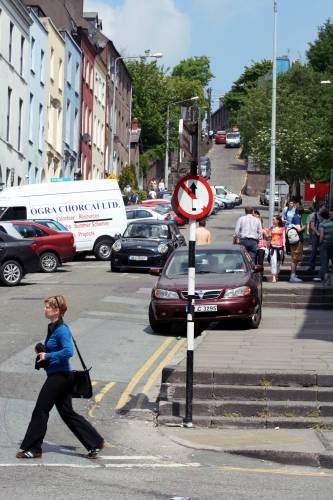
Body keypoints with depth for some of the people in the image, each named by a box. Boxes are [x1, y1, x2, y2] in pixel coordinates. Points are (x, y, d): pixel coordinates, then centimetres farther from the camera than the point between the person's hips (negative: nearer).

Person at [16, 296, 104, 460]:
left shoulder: (61, 330, -17)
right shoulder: (53, 327, 13)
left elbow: (68, 351, -29)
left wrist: (47, 356, -22)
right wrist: (42, 350, 7)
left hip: (59, 376, -10)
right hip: (57, 376, 10)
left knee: (41, 410, -2)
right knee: (67, 412, 13)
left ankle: (32, 449, 8)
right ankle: (95, 442, 17)